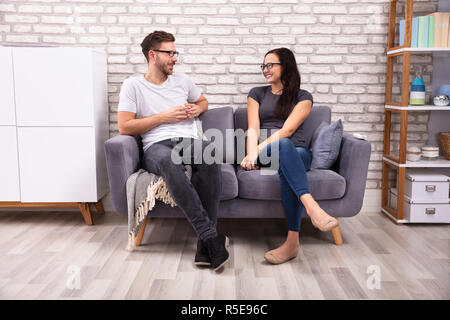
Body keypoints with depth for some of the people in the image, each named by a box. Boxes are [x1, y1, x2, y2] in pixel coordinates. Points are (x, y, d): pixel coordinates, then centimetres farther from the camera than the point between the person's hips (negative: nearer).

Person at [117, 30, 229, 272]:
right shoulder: (133, 85, 10)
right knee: (168, 161, -43)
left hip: (190, 141, 3)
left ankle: (205, 243, -37)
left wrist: (197, 109, 16)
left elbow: (203, 101, 42)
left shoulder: (182, 80, 24)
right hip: (157, 146, -3)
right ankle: (211, 236, -42)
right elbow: (124, 127, 0)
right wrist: (164, 117, -3)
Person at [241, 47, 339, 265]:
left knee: (286, 168, -39)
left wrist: (259, 149, -16)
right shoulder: (257, 94, 21)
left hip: (297, 152, 0)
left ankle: (293, 241, -46)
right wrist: (251, 153, -13)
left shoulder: (303, 97, 12)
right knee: (284, 145, -38)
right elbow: (253, 128, 7)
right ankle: (311, 206, -57)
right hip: (264, 152, 0)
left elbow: (288, 129, -4)